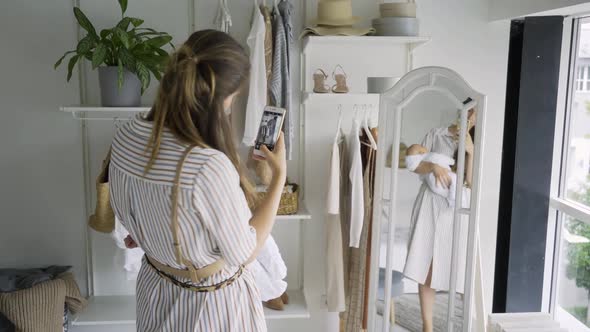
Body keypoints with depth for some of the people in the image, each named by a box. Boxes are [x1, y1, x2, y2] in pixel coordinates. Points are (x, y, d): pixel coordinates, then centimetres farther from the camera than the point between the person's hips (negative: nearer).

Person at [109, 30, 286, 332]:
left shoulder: (127, 137, -15)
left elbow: (126, 213, 2)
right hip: (214, 302, -5)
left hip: (155, 288, 6)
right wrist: (280, 175, -15)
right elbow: (245, 252, -21)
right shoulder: (210, 167, -36)